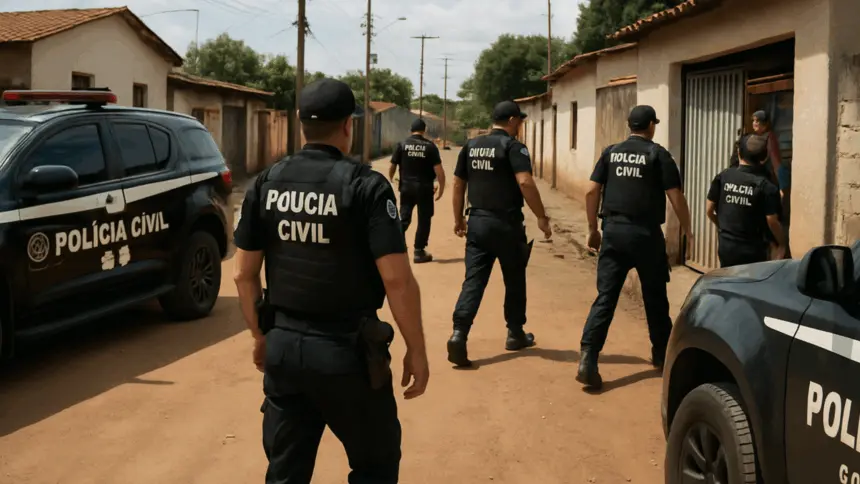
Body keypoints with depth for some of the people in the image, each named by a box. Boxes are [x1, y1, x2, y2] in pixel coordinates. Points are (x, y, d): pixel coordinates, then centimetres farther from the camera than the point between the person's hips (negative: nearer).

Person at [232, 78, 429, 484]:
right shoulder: (366, 185, -12)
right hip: (346, 350, -4)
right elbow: (397, 280, -17)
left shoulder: (267, 183, 2)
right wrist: (416, 351, -6)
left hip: (283, 347, 5)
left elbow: (244, 274, 6)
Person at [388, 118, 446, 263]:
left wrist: (390, 180, 21)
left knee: (404, 219, 11)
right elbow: (438, 169, -11)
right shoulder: (430, 146, -5)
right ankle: (419, 252, 9)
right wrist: (441, 186, -1)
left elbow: (392, 167, 2)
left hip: (406, 187, 2)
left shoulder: (402, 145, 0)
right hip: (424, 188, -2)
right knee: (424, 220, 7)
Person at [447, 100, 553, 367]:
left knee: (474, 279, 2)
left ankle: (459, 333, -14)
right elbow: (525, 182, -22)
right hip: (505, 223, -5)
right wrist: (542, 217, -16)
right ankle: (515, 334, 25)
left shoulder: (471, 145, 10)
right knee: (514, 279, 13)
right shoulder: (513, 146, -9)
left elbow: (458, 184, 13)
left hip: (477, 222, 5)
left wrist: (458, 219, 22)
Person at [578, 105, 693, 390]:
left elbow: (592, 191, 5)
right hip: (645, 233, -3)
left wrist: (593, 230, 13)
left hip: (613, 231, 3)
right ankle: (661, 354, 29)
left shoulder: (611, 152, 8)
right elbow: (676, 196, -5)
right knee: (655, 296, 15)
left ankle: (588, 358, -14)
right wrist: (687, 230, 8)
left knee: (605, 297, 0)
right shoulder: (658, 154, -2)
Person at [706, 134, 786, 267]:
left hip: (726, 247, 3)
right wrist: (782, 244, 5)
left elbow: (709, 210, 3)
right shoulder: (766, 186, -12)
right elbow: (772, 221, -12)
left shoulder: (722, 177, -3)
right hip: (753, 251, -3)